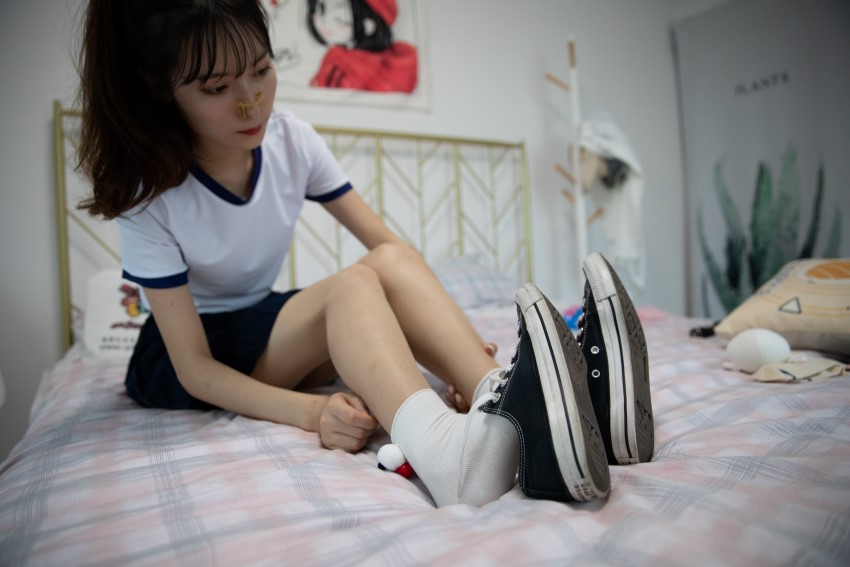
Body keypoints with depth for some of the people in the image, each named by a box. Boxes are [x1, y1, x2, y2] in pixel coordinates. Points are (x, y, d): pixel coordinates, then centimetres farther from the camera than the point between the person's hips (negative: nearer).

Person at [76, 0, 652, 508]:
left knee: (388, 265, -27)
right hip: (175, 362, -4)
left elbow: (389, 244, -12)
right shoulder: (150, 194, -23)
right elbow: (195, 367, -25)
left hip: (267, 330, 5)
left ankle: (499, 398, -45)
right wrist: (311, 412, -41)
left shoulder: (291, 140, -11)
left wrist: (471, 347, -26)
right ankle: (443, 445, -57)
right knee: (353, 285, -34)